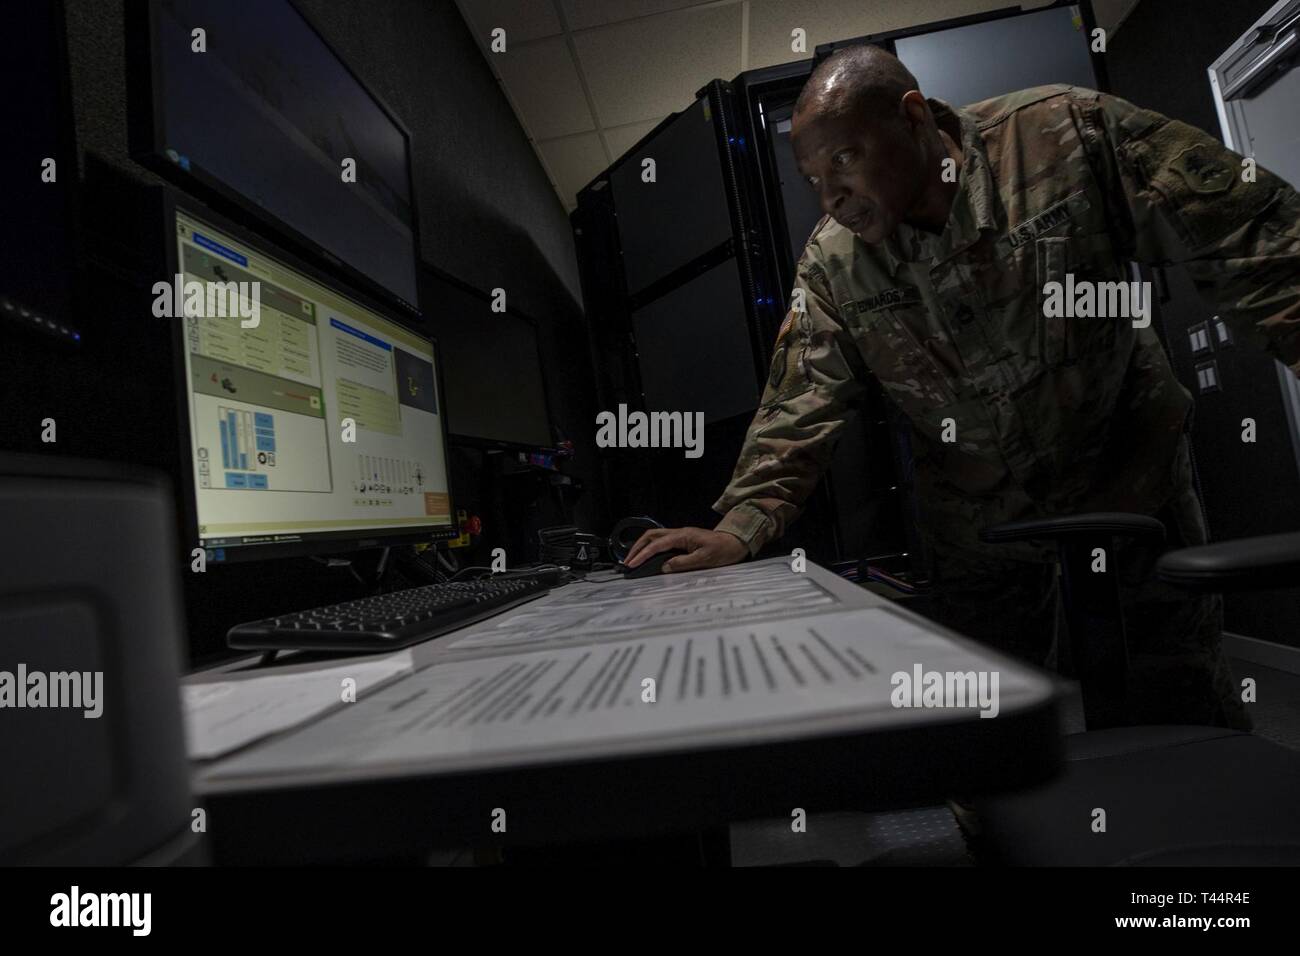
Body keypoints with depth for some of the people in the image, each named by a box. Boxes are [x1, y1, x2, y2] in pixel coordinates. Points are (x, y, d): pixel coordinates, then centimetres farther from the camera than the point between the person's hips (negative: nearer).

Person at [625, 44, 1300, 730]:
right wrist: (740, 527, -25)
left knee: (1184, 710, 11)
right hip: (977, 531, 2)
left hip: (1133, 487, -1)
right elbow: (801, 404, -15)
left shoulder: (1071, 132, -17)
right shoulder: (830, 263, -12)